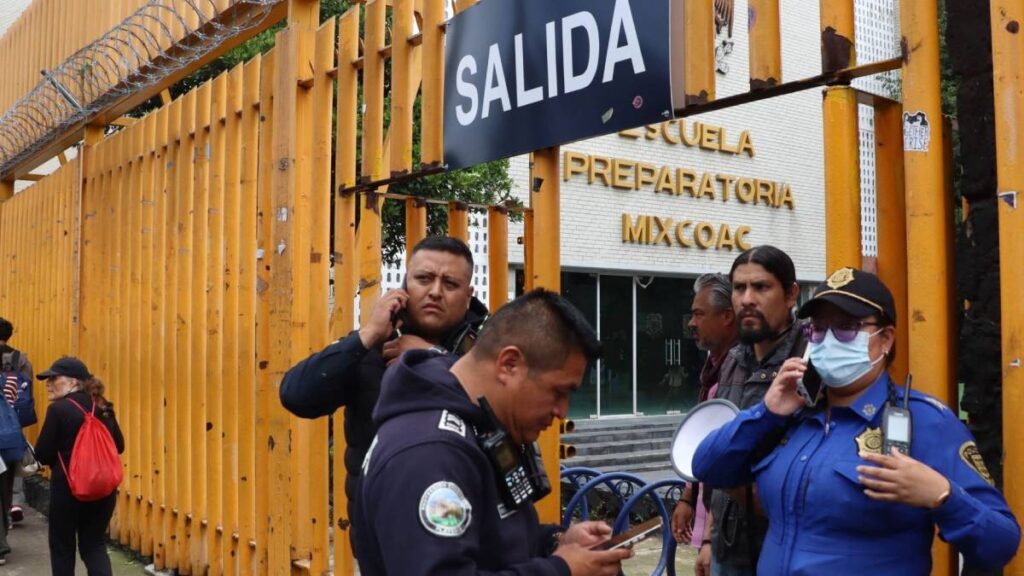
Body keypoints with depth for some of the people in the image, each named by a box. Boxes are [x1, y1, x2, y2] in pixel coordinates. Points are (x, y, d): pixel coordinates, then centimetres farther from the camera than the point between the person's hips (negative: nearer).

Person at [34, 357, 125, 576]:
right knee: (94, 545, 14)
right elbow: (119, 446, 9)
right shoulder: (103, 408, 3)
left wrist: (62, 457, 10)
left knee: (62, 547, 14)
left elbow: (42, 455, -10)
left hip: (67, 488, -5)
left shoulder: (58, 409, -13)